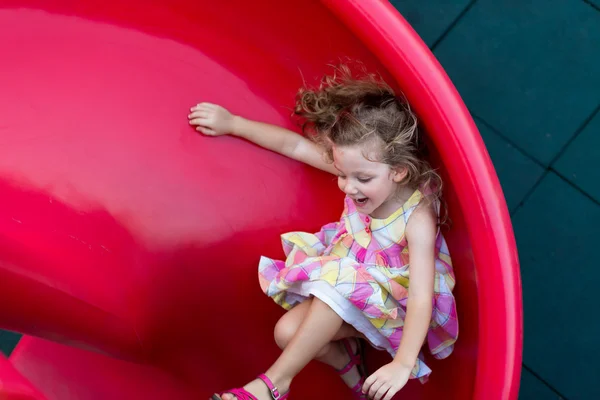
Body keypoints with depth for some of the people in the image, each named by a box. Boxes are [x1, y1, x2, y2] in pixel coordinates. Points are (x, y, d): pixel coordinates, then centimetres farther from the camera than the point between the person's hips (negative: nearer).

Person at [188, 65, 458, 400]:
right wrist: (232, 123, -4)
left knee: (337, 292, -34)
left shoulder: (417, 219, -30)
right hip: (343, 286, 6)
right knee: (288, 331, -16)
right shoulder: (359, 171, -15)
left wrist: (403, 365, -43)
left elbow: (421, 298, -34)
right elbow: (295, 145, -7)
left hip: (392, 306, -6)